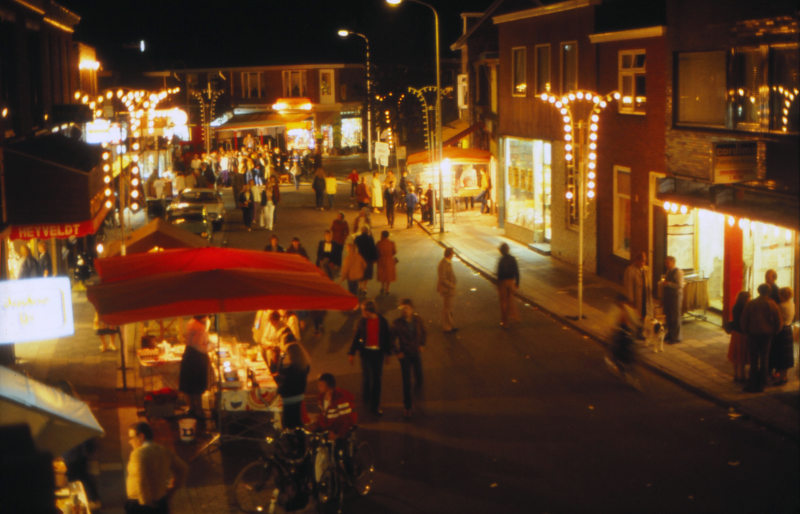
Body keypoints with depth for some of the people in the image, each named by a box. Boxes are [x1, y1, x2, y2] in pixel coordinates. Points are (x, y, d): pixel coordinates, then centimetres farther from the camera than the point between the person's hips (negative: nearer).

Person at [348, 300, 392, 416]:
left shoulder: (382, 322, -4)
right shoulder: (362, 322, -2)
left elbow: (387, 337, 5)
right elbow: (356, 337, 5)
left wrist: (387, 354, 7)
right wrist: (351, 353, 4)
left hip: (378, 353, 1)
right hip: (366, 352, 0)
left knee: (377, 379, 5)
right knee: (367, 376, -10)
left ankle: (374, 406, 15)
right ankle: (365, 398, 20)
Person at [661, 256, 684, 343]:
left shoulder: (678, 272, -14)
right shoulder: (668, 271, 13)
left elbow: (680, 285, -21)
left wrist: (668, 283, -24)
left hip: (676, 296, -8)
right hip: (668, 296, 8)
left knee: (675, 317, -1)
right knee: (668, 317, 14)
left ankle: (676, 337, 6)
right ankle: (670, 335, 26)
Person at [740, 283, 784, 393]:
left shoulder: (751, 304, -6)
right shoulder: (773, 305, -5)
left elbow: (743, 320, -3)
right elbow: (779, 322, -4)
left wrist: (746, 331, 10)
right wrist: (773, 332, 11)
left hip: (753, 334, -1)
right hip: (767, 335, 1)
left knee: (754, 359, 4)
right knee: (764, 359, 11)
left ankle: (752, 385, 3)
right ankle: (761, 384, 14)